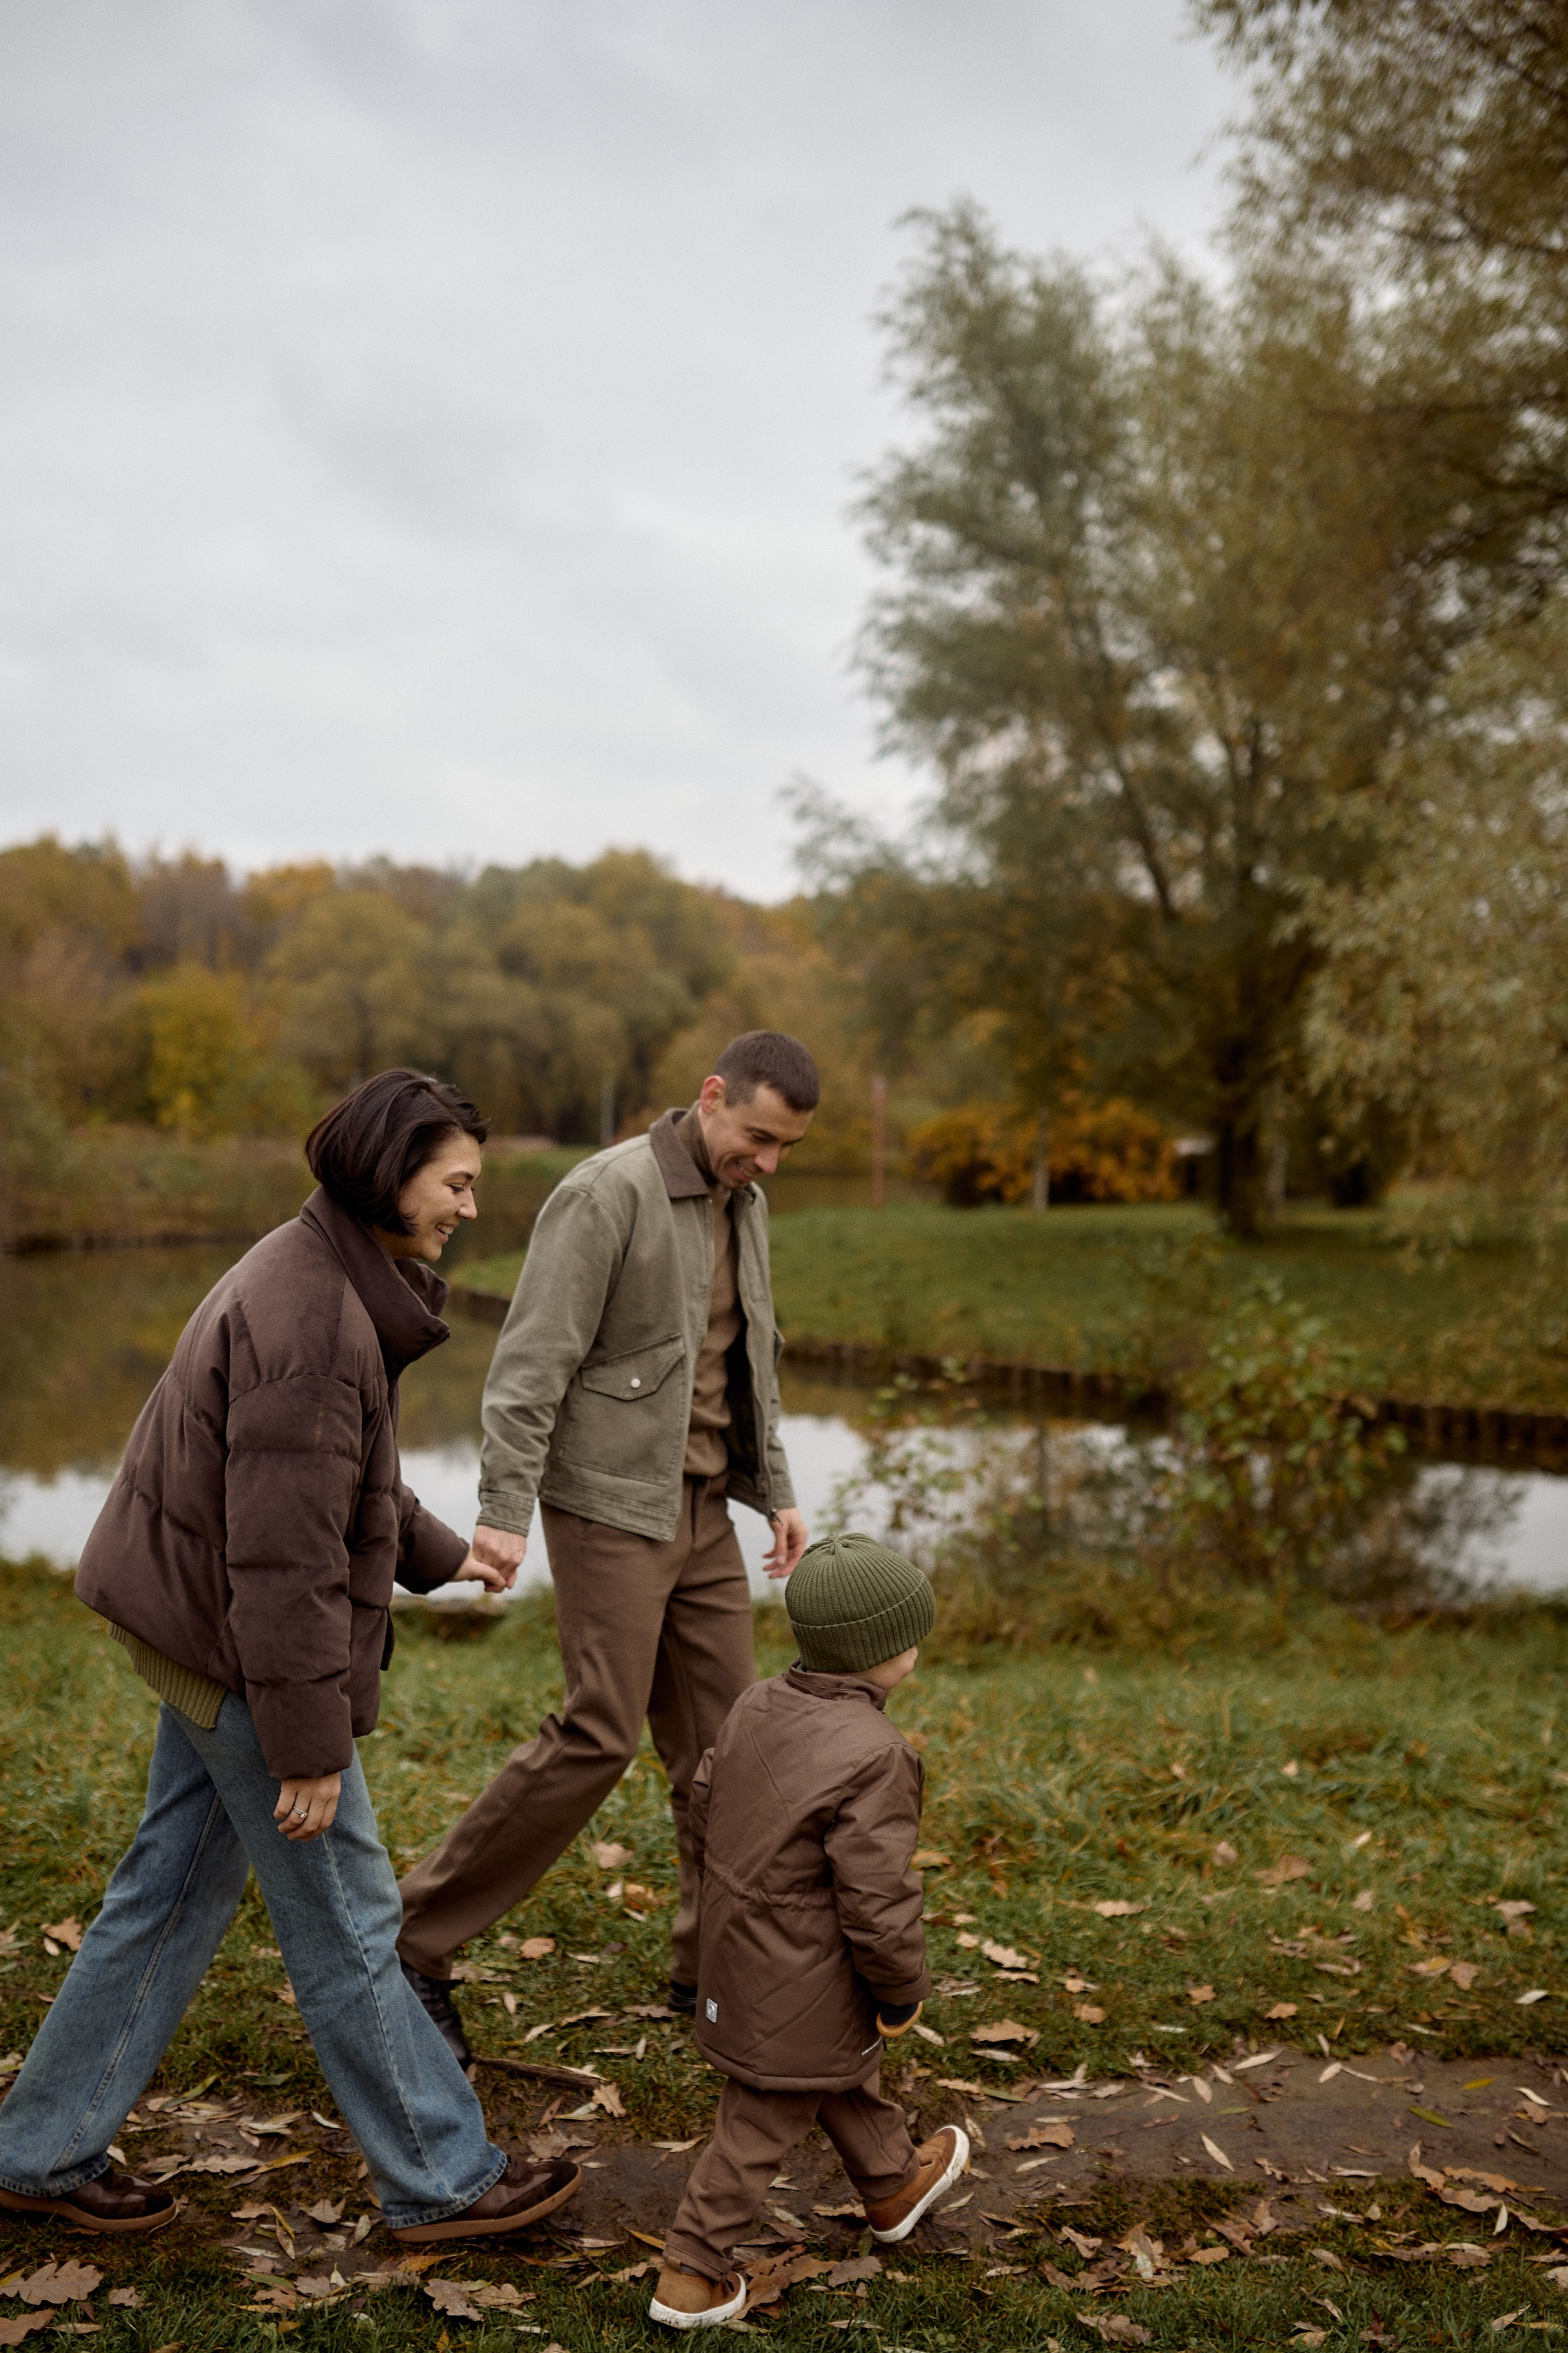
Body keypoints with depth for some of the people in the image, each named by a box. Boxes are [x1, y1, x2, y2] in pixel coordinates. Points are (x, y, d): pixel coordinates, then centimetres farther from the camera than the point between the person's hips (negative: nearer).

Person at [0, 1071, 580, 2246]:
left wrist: (441, 1553, 30)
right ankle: (442, 2179, 20)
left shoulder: (334, 1280, 6)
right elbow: (285, 1553, -27)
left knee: (173, 1893, 19)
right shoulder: (309, 1323, -26)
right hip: (249, 1658, -10)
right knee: (345, 1920, 4)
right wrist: (310, 1746, -21)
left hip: (205, 1633, 10)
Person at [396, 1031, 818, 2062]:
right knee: (600, 1734, -8)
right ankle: (421, 1937, 6)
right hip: (612, 1506, -8)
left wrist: (777, 1490, 17)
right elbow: (533, 1361, -19)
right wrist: (505, 1509, -23)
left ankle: (716, 1967, 20)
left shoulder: (743, 1205, 11)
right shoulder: (610, 1193, -16)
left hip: (703, 1509, 8)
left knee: (724, 1735, 7)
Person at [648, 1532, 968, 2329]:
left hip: (736, 1945, 9)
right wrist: (903, 1992, -10)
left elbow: (704, 1809, 9)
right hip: (804, 1983, -9)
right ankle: (690, 2276, 17)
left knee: (844, 2073, 28)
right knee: (764, 2120, 7)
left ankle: (894, 2183, 49)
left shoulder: (755, 1707, -4)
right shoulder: (872, 1756, -29)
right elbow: (878, 1901, -26)